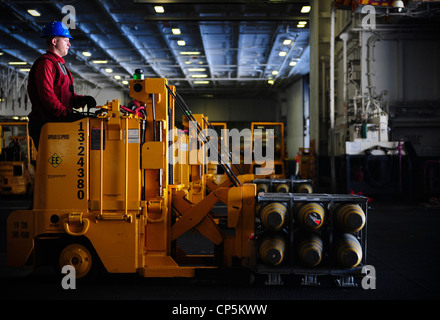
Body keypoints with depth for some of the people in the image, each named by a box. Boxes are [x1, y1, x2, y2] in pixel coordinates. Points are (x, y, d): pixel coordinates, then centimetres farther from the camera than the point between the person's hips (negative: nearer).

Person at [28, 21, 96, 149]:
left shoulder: (60, 64, 24)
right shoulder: (46, 63, -8)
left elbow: (67, 95, 22)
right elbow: (47, 96, -20)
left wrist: (82, 100, 2)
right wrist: (67, 114, -27)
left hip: (59, 123, 10)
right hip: (46, 125, -10)